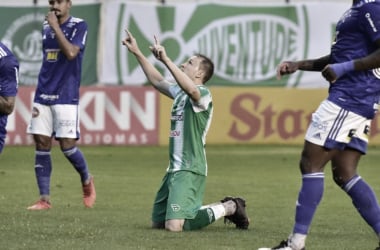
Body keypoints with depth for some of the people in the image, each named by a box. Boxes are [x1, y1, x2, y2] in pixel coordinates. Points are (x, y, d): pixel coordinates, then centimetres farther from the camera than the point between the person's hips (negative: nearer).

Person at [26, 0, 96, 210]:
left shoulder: (79, 26, -5)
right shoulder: (46, 27, 13)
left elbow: (71, 53, -21)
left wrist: (56, 27, -16)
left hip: (66, 97, -5)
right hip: (43, 96, 5)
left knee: (67, 146, -9)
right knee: (42, 145, 0)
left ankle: (87, 180, 20)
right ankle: (44, 199, 4)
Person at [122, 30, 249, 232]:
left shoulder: (203, 94, -11)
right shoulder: (180, 93, 17)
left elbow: (191, 89, -34)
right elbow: (157, 81, 29)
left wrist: (166, 60, -41)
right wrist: (137, 53, 25)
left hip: (189, 170, -10)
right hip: (173, 169, 10)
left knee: (174, 226, -22)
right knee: (158, 223, 11)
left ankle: (229, 208, 1)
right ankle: (223, 208, 24)